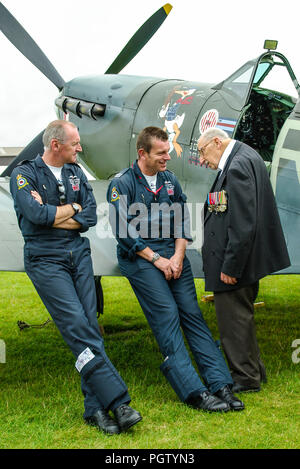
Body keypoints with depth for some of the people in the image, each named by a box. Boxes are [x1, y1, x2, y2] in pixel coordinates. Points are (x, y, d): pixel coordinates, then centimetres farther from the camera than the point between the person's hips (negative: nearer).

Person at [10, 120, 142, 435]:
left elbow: (90, 216, 3)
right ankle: (117, 401, -15)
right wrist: (72, 208, -2)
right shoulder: (24, 174, -3)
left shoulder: (76, 172, 14)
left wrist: (52, 216, -8)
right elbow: (37, 215, -18)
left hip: (78, 253, 5)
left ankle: (96, 408, 3)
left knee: (89, 327, -2)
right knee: (78, 328, -14)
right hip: (45, 260, -5)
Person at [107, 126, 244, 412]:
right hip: (140, 259, -5)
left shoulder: (169, 180, 13)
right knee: (167, 318, -13)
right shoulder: (122, 184, -4)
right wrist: (157, 259, -11)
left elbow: (182, 220, 13)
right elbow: (123, 231, -10)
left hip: (173, 256, 5)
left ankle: (220, 384, -5)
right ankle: (194, 392, -13)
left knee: (192, 314, -3)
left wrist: (178, 256, -2)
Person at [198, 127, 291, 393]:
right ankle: (254, 371, 33)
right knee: (241, 316, 21)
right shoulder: (248, 157, 13)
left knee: (234, 319, 0)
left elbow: (242, 223, -25)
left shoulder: (237, 166, -20)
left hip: (235, 262, -11)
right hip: (249, 258, 11)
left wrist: (230, 266, -22)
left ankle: (246, 378, 12)